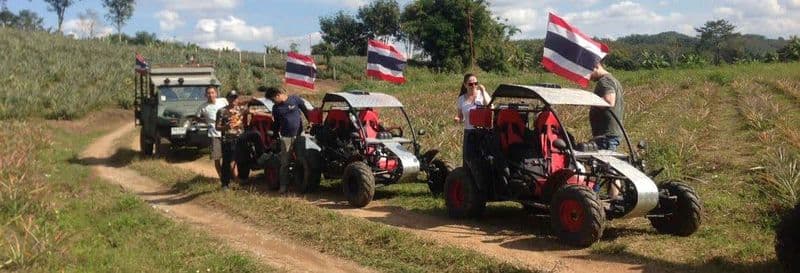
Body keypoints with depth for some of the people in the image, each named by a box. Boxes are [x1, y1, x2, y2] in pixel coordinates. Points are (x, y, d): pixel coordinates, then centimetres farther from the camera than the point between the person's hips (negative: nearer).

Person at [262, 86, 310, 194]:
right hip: (286, 137, 2)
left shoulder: (295, 99, -4)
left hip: (299, 135, -2)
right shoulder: (276, 108, 6)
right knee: (285, 163, 0)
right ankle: (283, 185, 3)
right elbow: (276, 124, 13)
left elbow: (306, 112, 4)